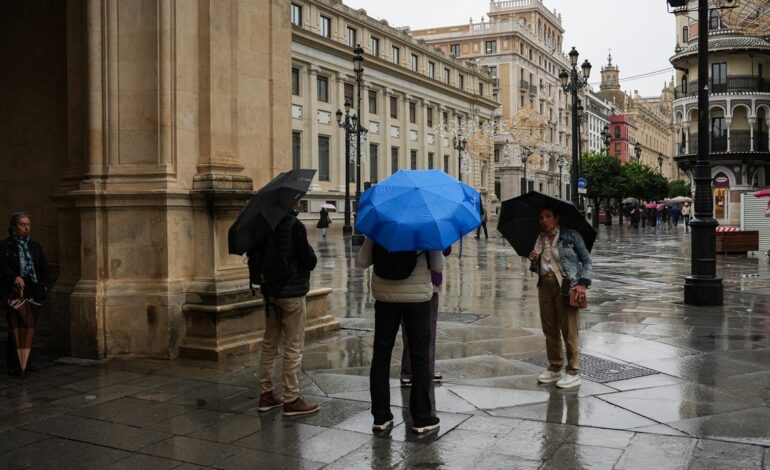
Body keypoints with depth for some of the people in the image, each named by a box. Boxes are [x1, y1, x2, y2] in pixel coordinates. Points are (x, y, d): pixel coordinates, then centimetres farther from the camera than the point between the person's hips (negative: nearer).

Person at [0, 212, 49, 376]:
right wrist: (15, 277, -28)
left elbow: (44, 267, 19)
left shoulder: (35, 246, 16)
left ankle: (25, 361, 16)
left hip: (32, 293, 5)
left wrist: (44, 285, 7)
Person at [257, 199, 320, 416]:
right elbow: (310, 262, -16)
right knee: (293, 348, 1)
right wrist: (309, 250, 1)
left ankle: (265, 395, 22)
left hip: (270, 292, 7)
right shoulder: (295, 226, -17)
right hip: (292, 294, -7)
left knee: (269, 345, 15)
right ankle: (291, 400, 6)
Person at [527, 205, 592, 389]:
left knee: (569, 330, -4)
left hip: (566, 286, -5)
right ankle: (554, 368, 22)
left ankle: (573, 373, 3)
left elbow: (586, 259, -1)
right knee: (550, 329, 11)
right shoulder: (539, 239, 10)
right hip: (545, 286, 6)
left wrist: (583, 282, -12)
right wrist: (533, 261, -5)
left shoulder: (570, 235, -3)